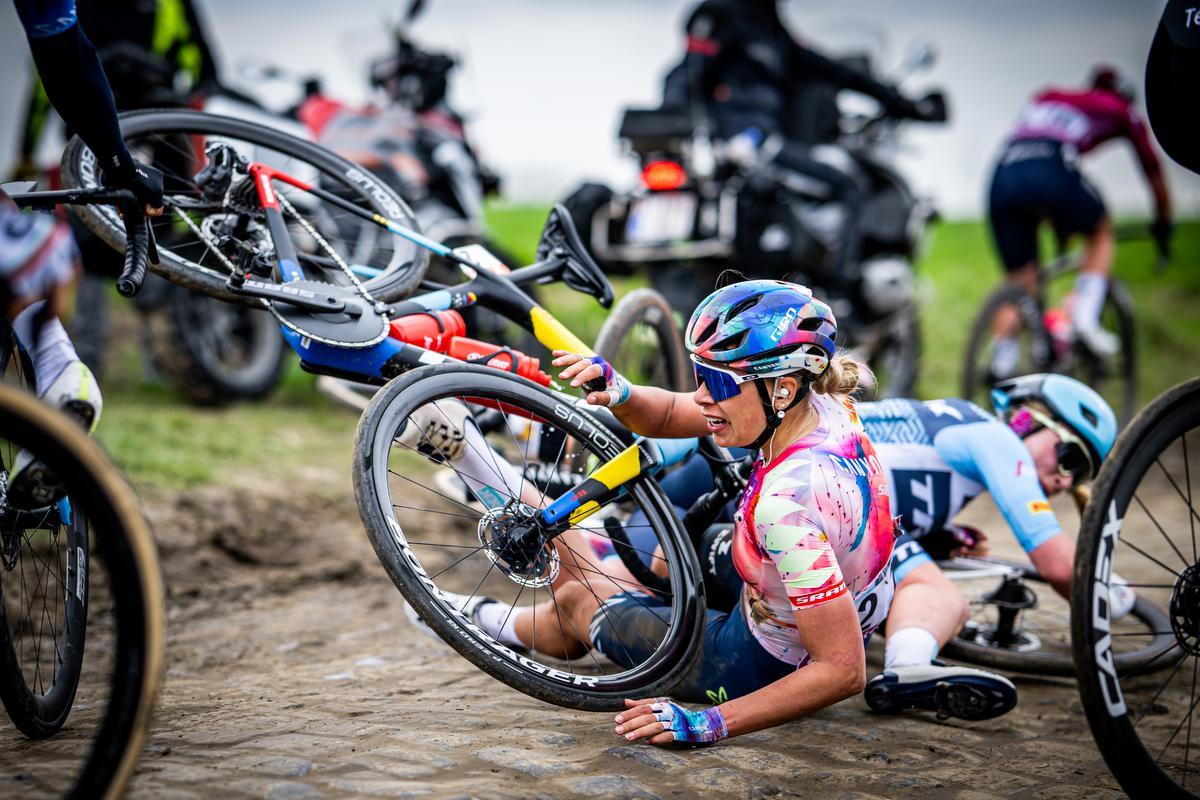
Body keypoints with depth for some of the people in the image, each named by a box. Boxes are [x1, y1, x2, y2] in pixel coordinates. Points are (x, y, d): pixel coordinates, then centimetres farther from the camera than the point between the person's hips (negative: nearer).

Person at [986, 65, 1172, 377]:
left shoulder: (1045, 98, 38)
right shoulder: (1122, 111, 27)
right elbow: (1155, 174, 35)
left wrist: (1059, 223, 57)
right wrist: (1163, 225, 51)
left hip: (1003, 176, 4)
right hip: (1052, 172, -4)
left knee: (1020, 285, 13)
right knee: (1101, 234, 26)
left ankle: (1000, 369, -3)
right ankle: (1086, 316, 5)